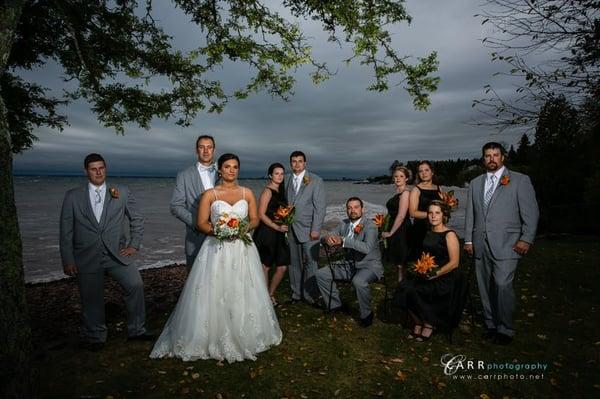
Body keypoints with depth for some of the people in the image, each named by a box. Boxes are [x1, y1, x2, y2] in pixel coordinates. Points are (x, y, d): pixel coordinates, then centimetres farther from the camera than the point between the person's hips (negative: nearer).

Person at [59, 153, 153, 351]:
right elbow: (66, 230, 4)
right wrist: (67, 260, 0)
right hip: (86, 257, 0)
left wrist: (134, 245, 2)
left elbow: (137, 219, 10)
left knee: (135, 284, -15)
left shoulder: (122, 192, 4)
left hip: (117, 254, 0)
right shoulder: (73, 196, 3)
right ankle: (95, 337, 32)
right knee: (91, 299, 8)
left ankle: (136, 330, 5)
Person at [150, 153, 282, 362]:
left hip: (242, 250, 2)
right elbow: (201, 223, -1)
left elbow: (255, 219, 10)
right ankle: (214, 339, 17)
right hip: (216, 250, -2)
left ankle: (244, 337, 24)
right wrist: (216, 230, -19)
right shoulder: (210, 194, 1)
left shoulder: (247, 193, 7)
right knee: (213, 295, -1)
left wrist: (245, 228, -10)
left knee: (243, 295, 6)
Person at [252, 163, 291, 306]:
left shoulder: (280, 191, 13)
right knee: (265, 266, 5)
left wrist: (284, 227, 9)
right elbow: (261, 214, -16)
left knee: (282, 267, 7)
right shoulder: (267, 191, -10)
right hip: (266, 234, -8)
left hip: (279, 235, 8)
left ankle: (271, 295, 25)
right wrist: (277, 227, -17)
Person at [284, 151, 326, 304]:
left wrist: (316, 229, -11)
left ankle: (310, 295, 13)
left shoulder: (315, 180, -1)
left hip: (308, 229, -3)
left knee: (311, 263, -1)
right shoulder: (286, 180, 11)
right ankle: (296, 293, 23)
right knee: (294, 263, 9)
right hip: (291, 229, 4)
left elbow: (319, 207, -5)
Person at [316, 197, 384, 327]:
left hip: (369, 265, -6)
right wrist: (327, 239, -23)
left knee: (358, 281, -38)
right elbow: (330, 237, 4)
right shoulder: (343, 224, 4)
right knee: (321, 274, -3)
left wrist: (343, 241, -37)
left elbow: (367, 248, -32)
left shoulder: (370, 226, -15)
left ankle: (366, 314, -11)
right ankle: (335, 304, 15)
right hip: (349, 264, 7)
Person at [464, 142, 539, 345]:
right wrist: (468, 239, 9)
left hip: (506, 244, -4)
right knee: (485, 287, 8)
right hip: (481, 244, 4)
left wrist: (526, 239, -7)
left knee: (502, 285, -12)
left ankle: (505, 329, 5)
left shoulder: (520, 180, 3)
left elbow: (531, 212, 0)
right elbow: (470, 213, 14)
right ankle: (491, 325, 21)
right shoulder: (475, 183, 15)